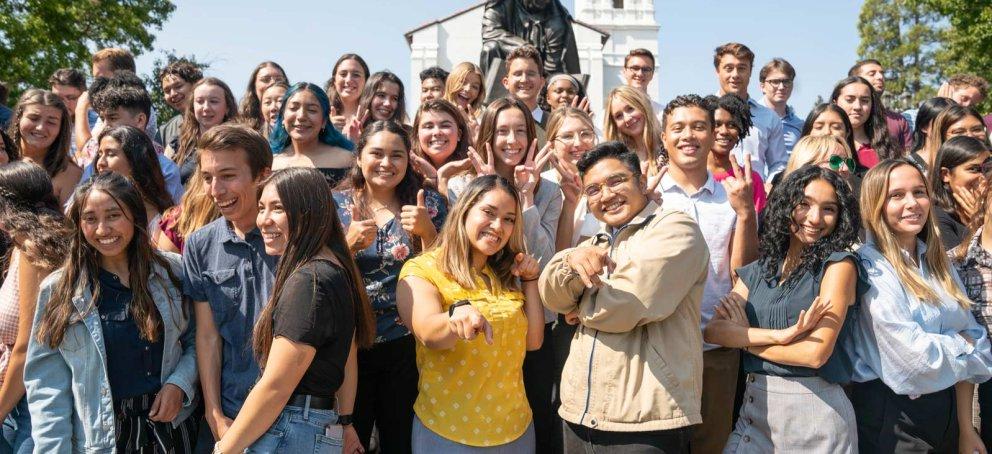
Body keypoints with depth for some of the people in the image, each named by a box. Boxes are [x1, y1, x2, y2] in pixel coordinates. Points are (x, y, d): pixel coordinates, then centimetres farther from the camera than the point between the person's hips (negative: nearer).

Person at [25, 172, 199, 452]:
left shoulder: (172, 271, -4)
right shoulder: (59, 290, -7)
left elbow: (198, 339, 4)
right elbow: (47, 383, -6)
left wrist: (179, 383, -13)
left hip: (172, 422, 1)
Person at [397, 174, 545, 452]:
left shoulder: (505, 276, 7)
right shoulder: (421, 270, -12)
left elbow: (533, 341, 6)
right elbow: (428, 333, -30)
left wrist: (530, 281, -2)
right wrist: (459, 313, -51)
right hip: (448, 431, -6)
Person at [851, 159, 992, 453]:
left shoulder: (938, 262, 6)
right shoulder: (869, 267, -17)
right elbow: (912, 355, -23)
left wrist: (966, 428, -2)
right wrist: (961, 345, -4)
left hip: (947, 409, 7)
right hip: (889, 417, -7)